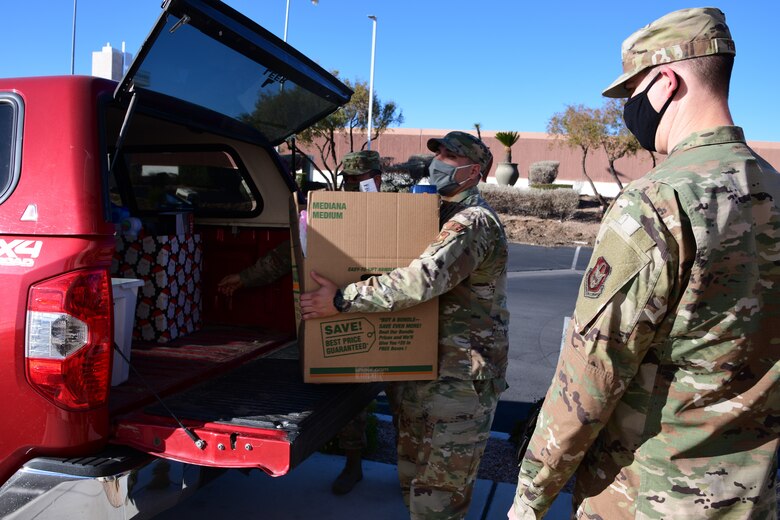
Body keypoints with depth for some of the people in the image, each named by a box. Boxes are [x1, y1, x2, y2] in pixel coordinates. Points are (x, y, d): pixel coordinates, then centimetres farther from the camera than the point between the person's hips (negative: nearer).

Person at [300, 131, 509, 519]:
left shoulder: (474, 223, -18)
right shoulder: (441, 216, 15)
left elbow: (422, 279, -32)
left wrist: (341, 300, -29)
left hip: (461, 378, -9)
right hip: (421, 367, 9)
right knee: (412, 477, 20)